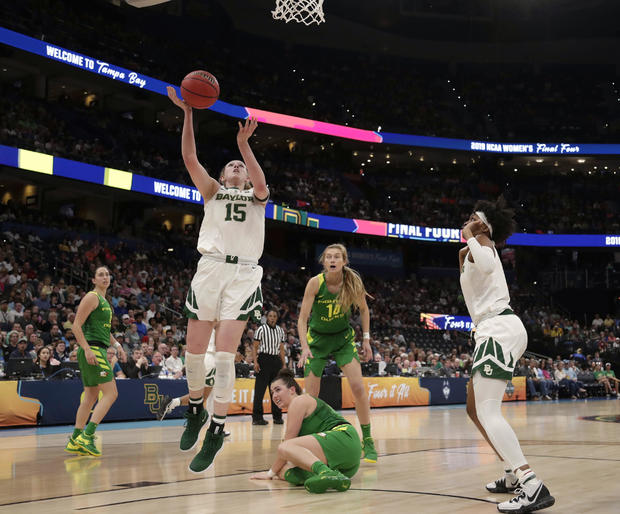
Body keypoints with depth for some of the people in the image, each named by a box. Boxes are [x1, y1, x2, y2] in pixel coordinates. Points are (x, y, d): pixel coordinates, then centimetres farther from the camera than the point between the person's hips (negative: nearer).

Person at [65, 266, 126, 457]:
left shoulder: (104, 301, 21)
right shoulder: (92, 297, -7)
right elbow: (76, 326, -14)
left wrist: (116, 344, 19)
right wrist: (87, 349, -22)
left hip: (99, 351, 10)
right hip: (92, 350, -10)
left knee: (91, 396, 10)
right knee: (111, 393, -13)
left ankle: (75, 441, 13)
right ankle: (86, 436, -16)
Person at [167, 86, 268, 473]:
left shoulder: (257, 196, 18)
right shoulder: (213, 191, 20)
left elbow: (261, 181, -7)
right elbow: (190, 158, 5)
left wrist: (244, 144, -19)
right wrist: (187, 114, -5)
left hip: (244, 273, -2)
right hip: (211, 268, 2)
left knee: (225, 351, -11)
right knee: (195, 349, 0)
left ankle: (217, 430, -8)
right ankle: (196, 410, 25)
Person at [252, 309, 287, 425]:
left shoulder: (280, 331, 13)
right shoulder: (261, 329, -2)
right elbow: (255, 347, -4)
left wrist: (284, 364, 12)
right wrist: (255, 362, -13)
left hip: (276, 360, 5)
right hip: (264, 359, -5)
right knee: (260, 389, -6)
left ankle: (277, 416, 14)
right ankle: (257, 417, -3)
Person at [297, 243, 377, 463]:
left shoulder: (353, 282, -15)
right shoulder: (315, 283, -21)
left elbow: (363, 309, 3)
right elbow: (302, 318, -20)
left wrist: (366, 338, -2)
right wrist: (305, 347, -32)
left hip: (343, 337, 1)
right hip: (317, 338, -1)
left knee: (358, 386, -14)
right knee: (311, 395, -4)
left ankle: (367, 441, -3)